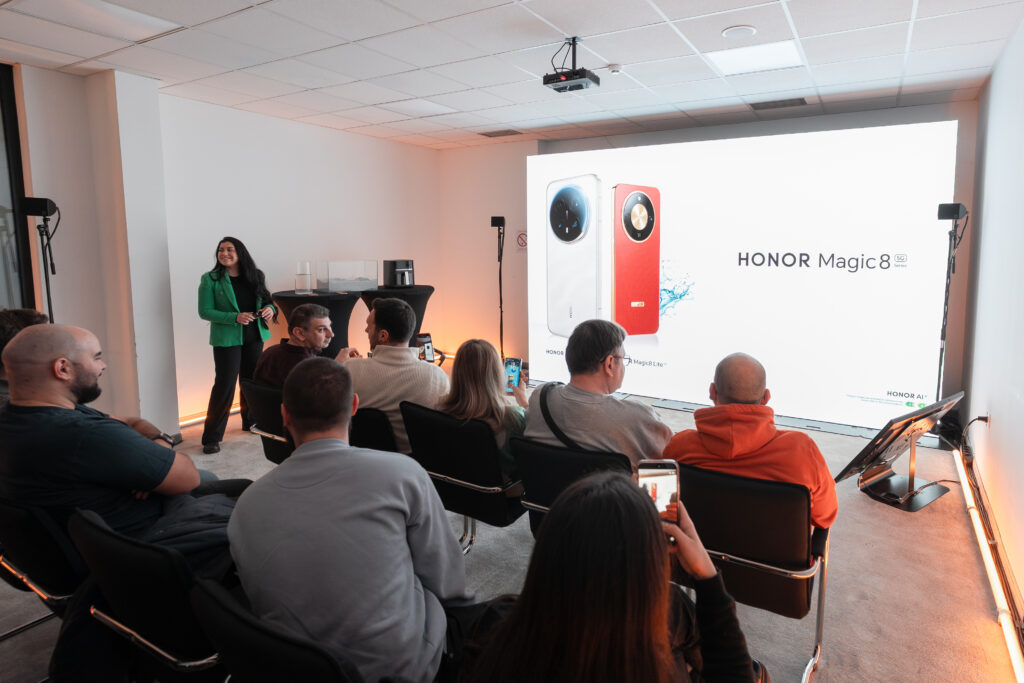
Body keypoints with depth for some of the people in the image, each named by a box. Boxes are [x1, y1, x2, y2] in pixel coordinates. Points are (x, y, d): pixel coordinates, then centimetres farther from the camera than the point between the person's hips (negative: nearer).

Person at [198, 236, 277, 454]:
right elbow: (205, 311, -9)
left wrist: (270, 309, -8)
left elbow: (266, 301, 16)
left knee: (252, 381, 15)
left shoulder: (255, 276, 7)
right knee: (225, 384, -7)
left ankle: (251, 421, 35)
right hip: (226, 340, -4)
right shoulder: (210, 280, -5)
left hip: (254, 337, 5)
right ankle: (211, 437, 2)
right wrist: (235, 318, -20)